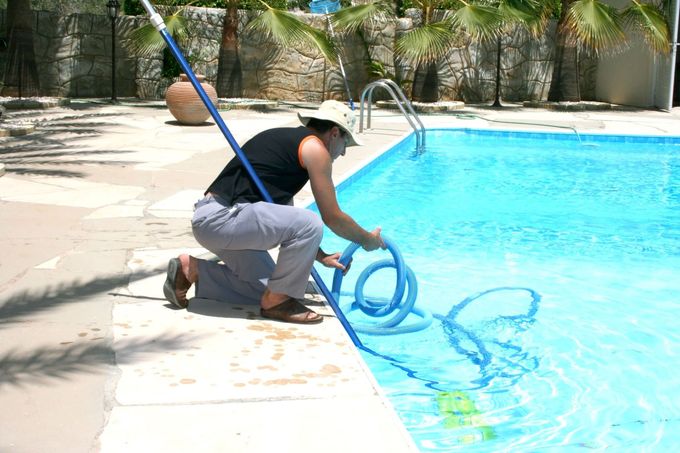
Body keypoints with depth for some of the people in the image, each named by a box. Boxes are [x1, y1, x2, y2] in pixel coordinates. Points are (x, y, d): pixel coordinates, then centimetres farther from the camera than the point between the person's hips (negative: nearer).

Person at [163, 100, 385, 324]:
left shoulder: (287, 139, 24)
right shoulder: (314, 147, -5)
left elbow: (285, 222, 27)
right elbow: (332, 218, -4)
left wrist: (321, 256, 26)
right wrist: (369, 240, 13)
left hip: (208, 218, 10)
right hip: (222, 217, -10)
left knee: (263, 287, 16)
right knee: (310, 224, -19)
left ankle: (190, 270, 18)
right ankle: (277, 302, -3)